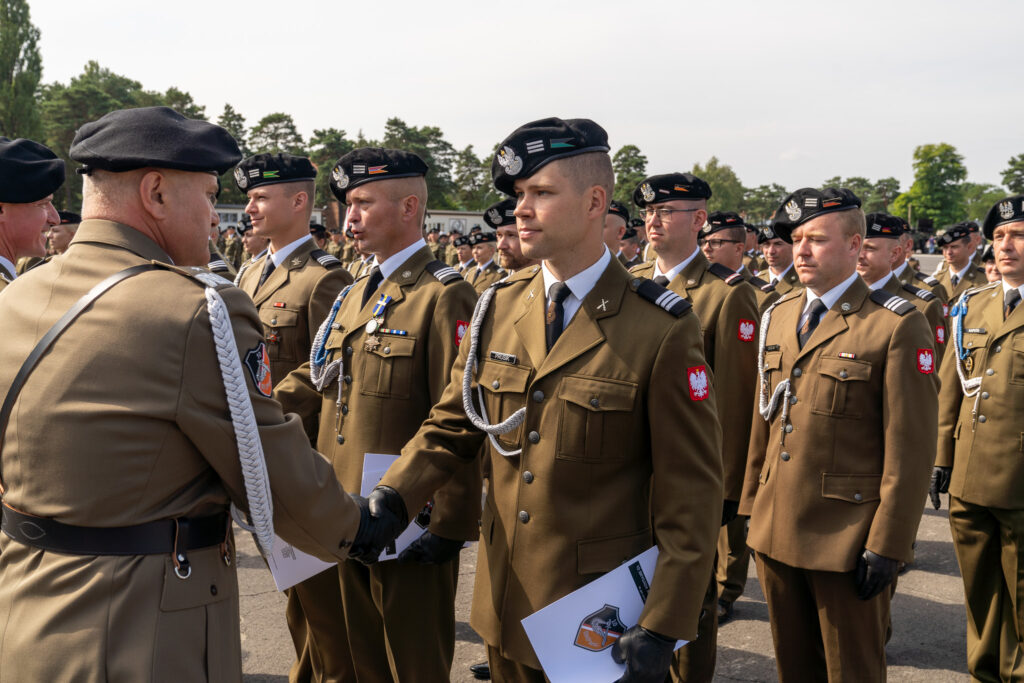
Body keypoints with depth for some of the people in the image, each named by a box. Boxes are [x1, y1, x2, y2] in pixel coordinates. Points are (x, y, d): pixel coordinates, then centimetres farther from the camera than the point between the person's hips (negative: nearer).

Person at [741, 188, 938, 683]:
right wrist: (752, 505, 10)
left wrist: (887, 545, -15)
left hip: (846, 540, -5)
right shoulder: (778, 316, 9)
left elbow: (910, 449, -13)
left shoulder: (897, 326, -12)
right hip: (774, 531, 6)